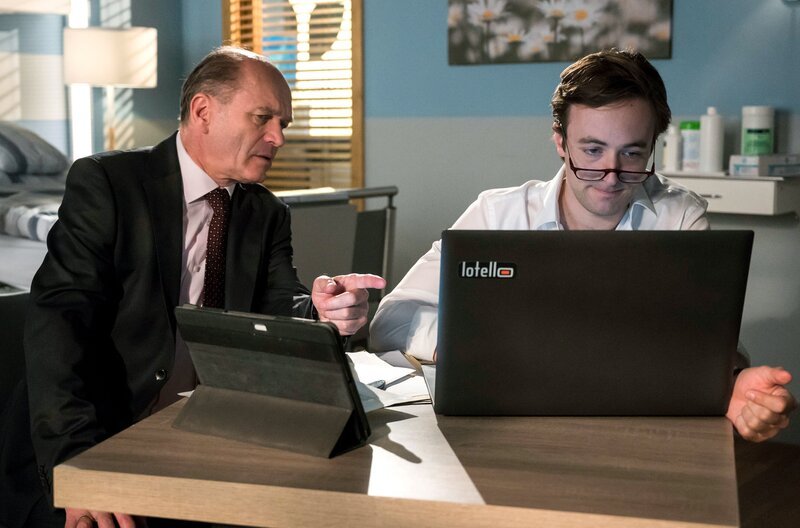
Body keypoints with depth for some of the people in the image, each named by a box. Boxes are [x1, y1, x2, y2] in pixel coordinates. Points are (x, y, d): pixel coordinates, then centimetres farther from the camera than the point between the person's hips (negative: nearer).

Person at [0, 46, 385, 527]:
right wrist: (79, 466, -29)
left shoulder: (268, 214, 13)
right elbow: (60, 321, -15)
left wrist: (319, 313, -23)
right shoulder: (104, 182, -5)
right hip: (111, 439, -4)